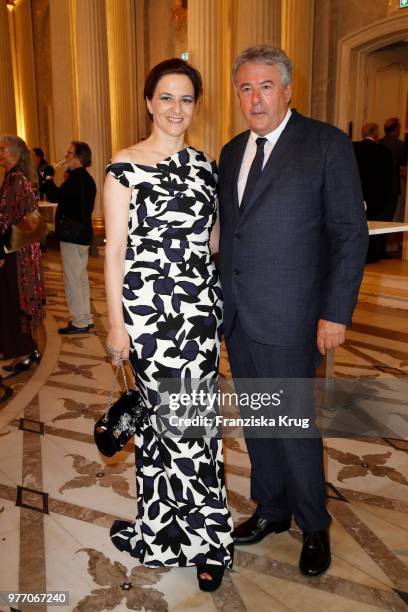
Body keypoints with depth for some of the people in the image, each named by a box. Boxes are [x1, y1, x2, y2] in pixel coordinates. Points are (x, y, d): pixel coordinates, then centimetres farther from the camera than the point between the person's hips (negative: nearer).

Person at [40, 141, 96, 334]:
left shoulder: (77, 178, -18)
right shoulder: (85, 178, 14)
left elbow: (55, 196, -26)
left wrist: (48, 177, -11)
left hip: (73, 235, -10)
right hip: (82, 234, 10)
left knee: (72, 279, -4)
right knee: (81, 277, 16)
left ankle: (79, 322, 1)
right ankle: (86, 318, 24)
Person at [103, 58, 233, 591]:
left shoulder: (205, 165, 11)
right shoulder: (126, 166, -3)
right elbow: (115, 250, -5)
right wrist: (116, 323, -7)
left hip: (200, 304, 4)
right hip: (149, 306, -4)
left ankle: (163, 525, 31)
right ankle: (208, 537, 20)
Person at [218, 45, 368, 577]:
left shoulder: (326, 144, -6)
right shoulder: (231, 152, 13)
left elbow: (350, 233, -9)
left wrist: (336, 313, -14)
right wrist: (222, 298, 9)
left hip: (288, 316, -6)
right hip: (237, 314, 6)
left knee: (294, 424, 3)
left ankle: (314, 527, 27)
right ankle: (271, 509, 37)